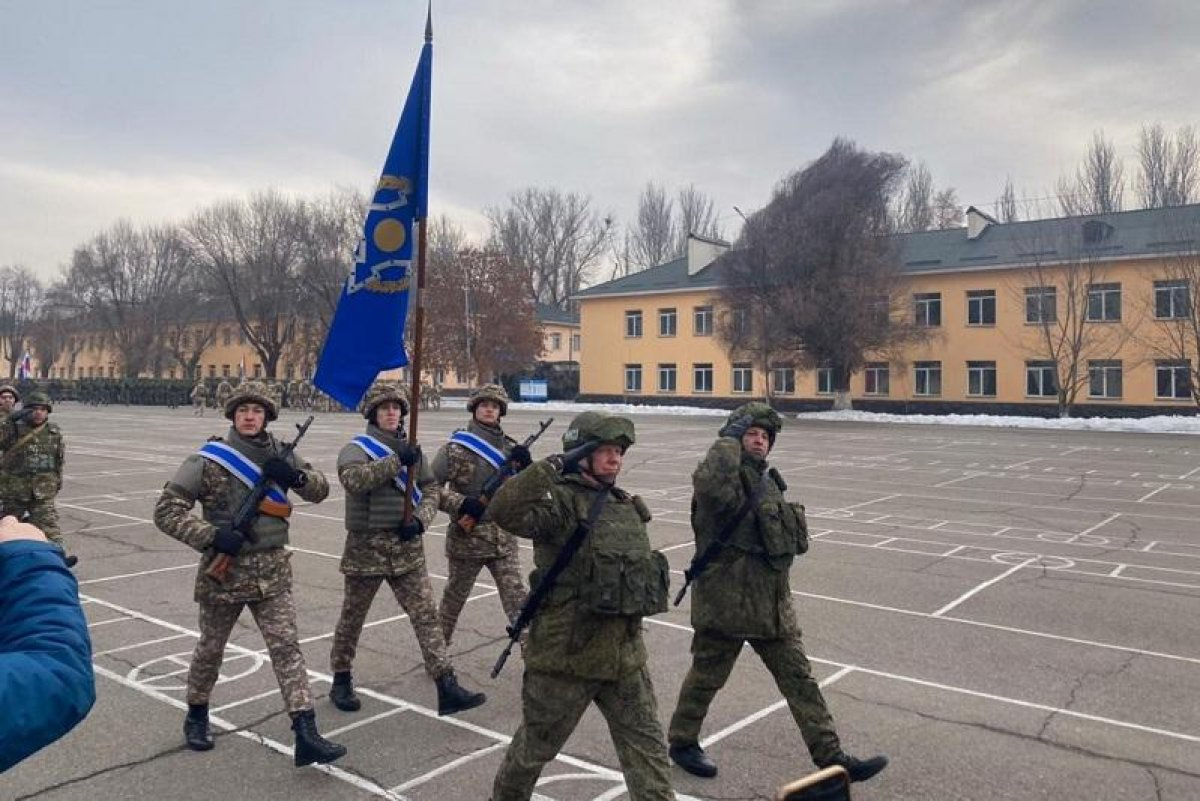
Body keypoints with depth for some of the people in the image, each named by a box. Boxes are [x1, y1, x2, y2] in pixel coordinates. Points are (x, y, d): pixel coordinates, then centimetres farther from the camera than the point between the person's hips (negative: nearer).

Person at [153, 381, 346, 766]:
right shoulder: (208, 459, -10)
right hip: (224, 569, -2)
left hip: (272, 571, 2)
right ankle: (196, 715, 42)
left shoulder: (280, 454, 1)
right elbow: (165, 511, -10)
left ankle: (306, 736, -5)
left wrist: (295, 476, -16)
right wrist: (212, 536, -22)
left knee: (287, 648, -3)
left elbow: (321, 489, 6)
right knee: (211, 648, 16)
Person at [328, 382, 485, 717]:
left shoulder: (412, 450, 10)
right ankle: (341, 680, 33)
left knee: (426, 615, -3)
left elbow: (430, 489, 11)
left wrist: (420, 519, -8)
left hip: (407, 547, 4)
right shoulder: (356, 448, -6)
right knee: (353, 617, 12)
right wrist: (395, 460, -34)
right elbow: (352, 479, -28)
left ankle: (447, 688, -3)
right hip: (366, 547, -3)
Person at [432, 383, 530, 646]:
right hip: (468, 536, -3)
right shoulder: (458, 446, -8)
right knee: (455, 596, 16)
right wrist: (461, 503, -21)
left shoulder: (509, 446, 6)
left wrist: (525, 464, -10)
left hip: (504, 537, 3)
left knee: (517, 597, -3)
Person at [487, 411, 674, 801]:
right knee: (534, 748, 15)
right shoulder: (560, 500, -15)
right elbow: (504, 511, -35)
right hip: (565, 656, -6)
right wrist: (555, 465, -34)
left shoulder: (628, 507, 9)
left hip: (625, 656, 6)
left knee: (648, 753, 10)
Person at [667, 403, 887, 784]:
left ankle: (831, 756, 17)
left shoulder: (766, 481, 14)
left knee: (799, 678, 9)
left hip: (772, 603, 8)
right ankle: (682, 742, 31)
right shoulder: (726, 477, -13)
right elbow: (709, 481, -42)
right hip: (725, 602, -8)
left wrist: (791, 523, 3)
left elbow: (796, 542, 25)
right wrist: (730, 435, -28)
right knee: (707, 675, 10)